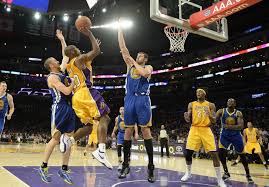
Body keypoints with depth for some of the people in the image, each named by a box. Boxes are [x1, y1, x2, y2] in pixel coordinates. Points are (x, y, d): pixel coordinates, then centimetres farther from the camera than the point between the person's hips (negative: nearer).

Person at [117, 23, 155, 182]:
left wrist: (134, 62, -6)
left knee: (146, 130, -7)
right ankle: (126, 164, 9)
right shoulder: (130, 65, 20)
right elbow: (122, 47, 16)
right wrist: (120, 28, 15)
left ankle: (151, 166, -1)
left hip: (142, 99, -4)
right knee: (128, 131, 3)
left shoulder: (148, 67, 10)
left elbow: (144, 73, -16)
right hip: (130, 99, 4)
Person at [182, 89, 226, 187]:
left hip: (206, 130, -1)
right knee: (188, 152, -4)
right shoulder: (191, 104, 8)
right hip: (194, 130, 1)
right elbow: (189, 120, 4)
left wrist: (210, 115, -22)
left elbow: (214, 121, 0)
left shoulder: (210, 105, 5)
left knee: (214, 154, -9)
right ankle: (188, 173, 19)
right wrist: (187, 117, -21)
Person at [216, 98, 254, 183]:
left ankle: (248, 174, 27)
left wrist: (230, 126, -39)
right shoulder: (221, 111, -11)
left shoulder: (238, 113, -12)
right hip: (225, 134, 0)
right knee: (221, 151, -19)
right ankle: (226, 172, -1)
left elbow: (241, 126, -24)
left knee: (242, 155, 7)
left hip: (236, 135, 0)